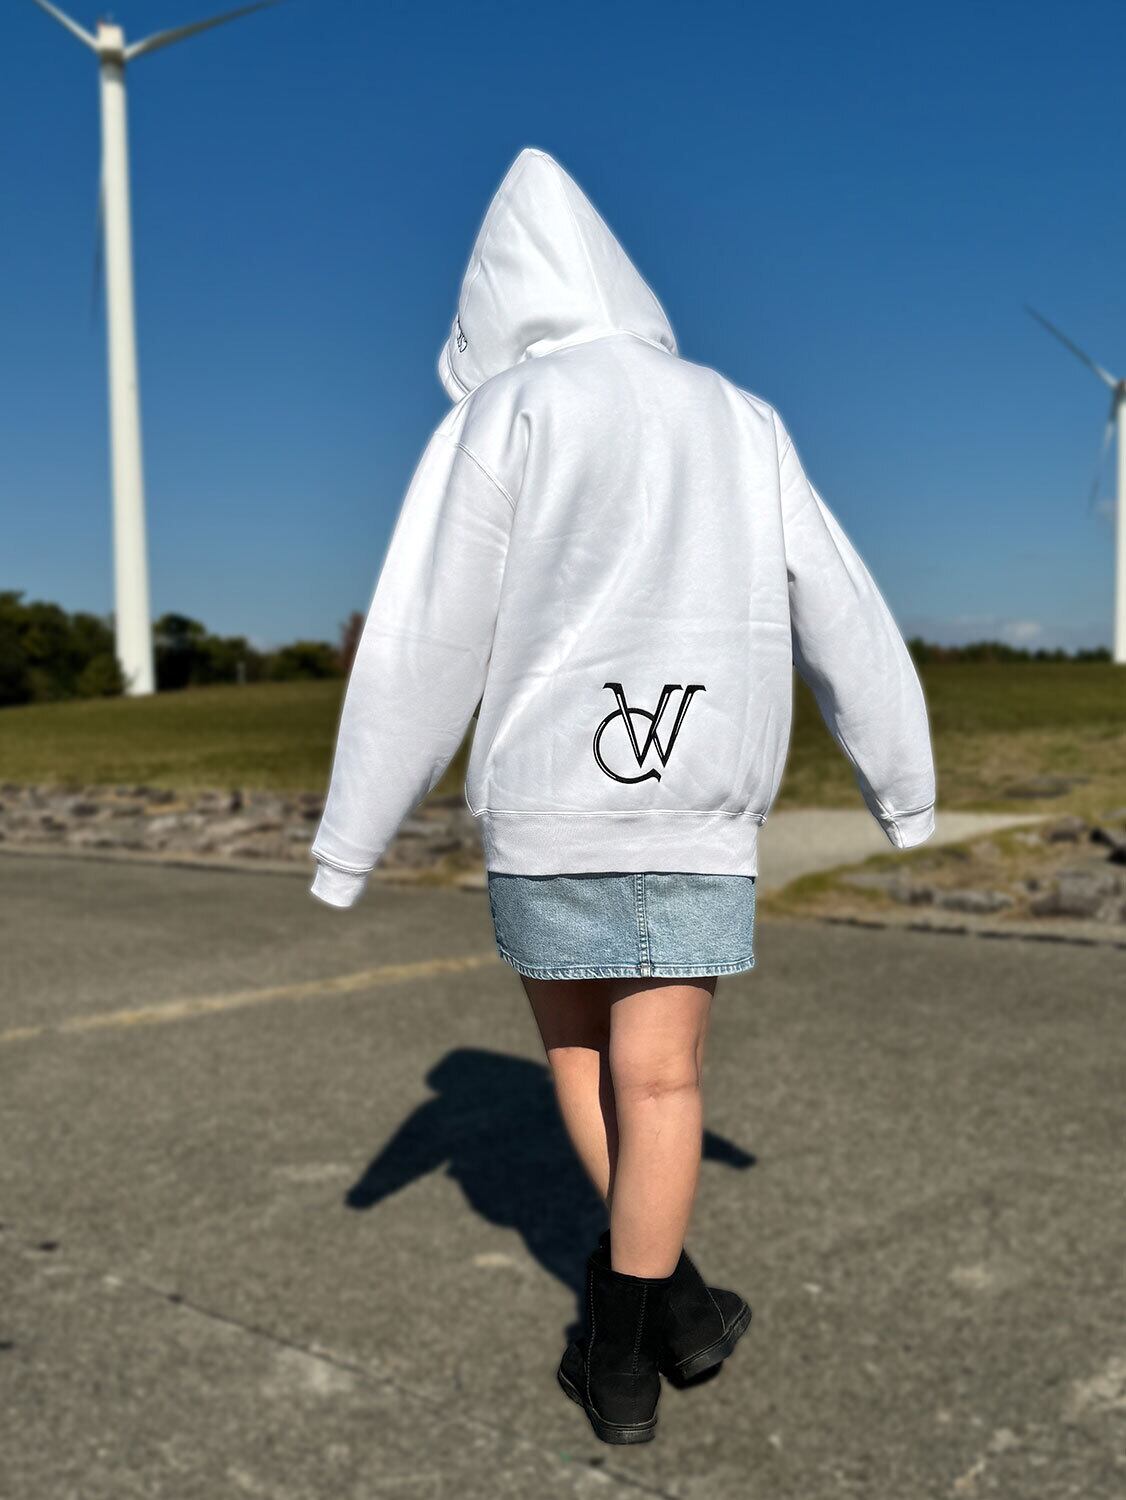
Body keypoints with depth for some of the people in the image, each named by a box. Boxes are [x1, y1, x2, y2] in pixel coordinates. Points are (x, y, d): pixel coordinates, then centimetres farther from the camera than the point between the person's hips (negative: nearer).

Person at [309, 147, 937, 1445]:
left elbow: (423, 647, -10)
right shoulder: (743, 426, 8)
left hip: (546, 804, -2)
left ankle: (669, 1288, 20)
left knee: (575, 1040, 20)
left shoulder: (502, 417, -4)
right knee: (658, 1080, 8)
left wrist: (348, 846, -3)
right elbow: (847, 626, 10)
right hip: (699, 813, 2)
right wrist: (906, 792, 22)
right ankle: (624, 1357, 16)